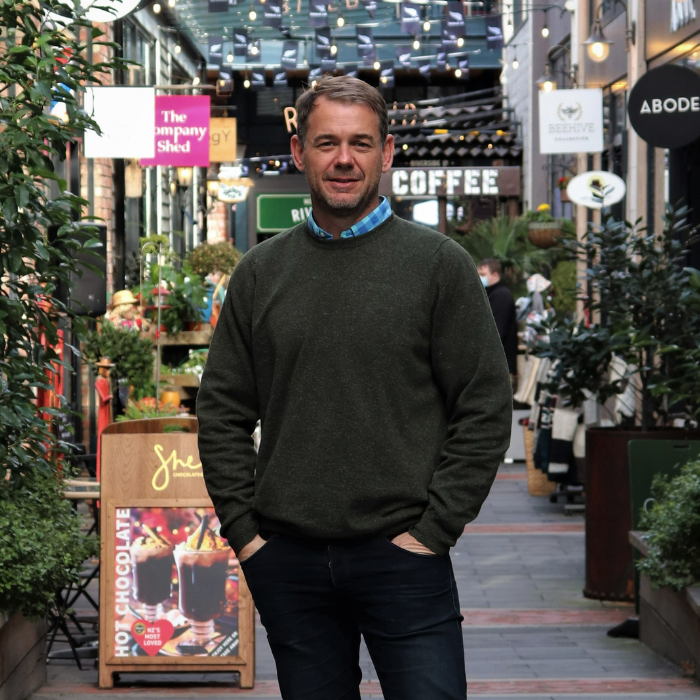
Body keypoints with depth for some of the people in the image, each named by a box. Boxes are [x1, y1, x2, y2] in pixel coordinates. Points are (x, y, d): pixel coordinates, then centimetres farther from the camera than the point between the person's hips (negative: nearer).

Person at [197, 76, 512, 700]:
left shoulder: (438, 263, 0)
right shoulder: (260, 273, 9)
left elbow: (485, 409, -2)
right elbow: (222, 412, 12)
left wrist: (432, 530, -8)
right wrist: (243, 527, 1)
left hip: (402, 556, -3)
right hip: (287, 562, 3)